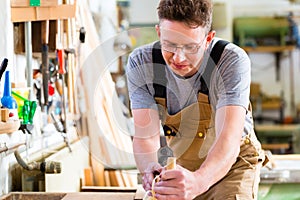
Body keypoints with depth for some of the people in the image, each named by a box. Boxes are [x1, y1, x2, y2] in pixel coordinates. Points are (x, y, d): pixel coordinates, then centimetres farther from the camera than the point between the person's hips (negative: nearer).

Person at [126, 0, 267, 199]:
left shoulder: (232, 61, -27)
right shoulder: (141, 63, -18)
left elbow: (228, 140, -37)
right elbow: (145, 135, -22)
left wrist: (198, 182, -57)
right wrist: (150, 168, -46)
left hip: (232, 162, -3)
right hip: (179, 164, 3)